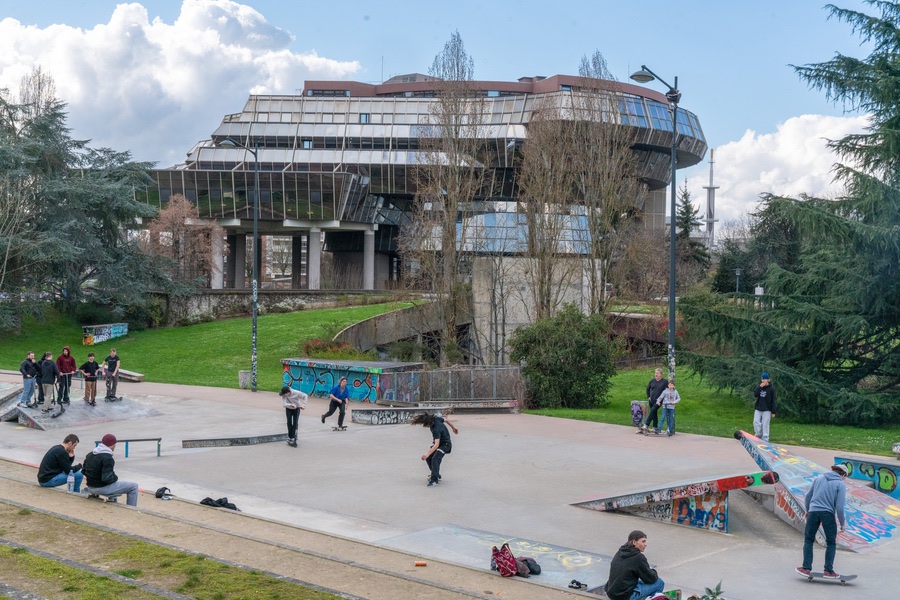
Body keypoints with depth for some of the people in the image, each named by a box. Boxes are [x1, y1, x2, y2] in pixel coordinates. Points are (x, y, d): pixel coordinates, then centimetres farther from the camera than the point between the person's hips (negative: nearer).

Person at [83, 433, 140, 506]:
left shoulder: (90, 454, 5)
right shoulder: (107, 458, -23)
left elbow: (84, 471, 14)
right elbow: (107, 478, -27)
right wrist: (116, 477, -7)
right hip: (103, 489, -9)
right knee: (134, 486, -1)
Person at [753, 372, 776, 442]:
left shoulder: (771, 389, -4)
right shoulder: (759, 387, 6)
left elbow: (773, 401, -3)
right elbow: (755, 395, -8)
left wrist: (773, 412, -6)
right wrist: (760, 387, -17)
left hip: (767, 410, -4)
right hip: (758, 409, 4)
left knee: (765, 425, -3)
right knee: (756, 423, -1)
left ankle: (765, 440, 1)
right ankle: (758, 435, 16)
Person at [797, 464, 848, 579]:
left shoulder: (819, 478, 12)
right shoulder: (841, 485, 0)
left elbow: (808, 496, 18)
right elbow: (839, 507, -7)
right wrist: (842, 523, 4)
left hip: (813, 512, 3)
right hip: (828, 514, -3)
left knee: (808, 540, 12)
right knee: (831, 543, 11)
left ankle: (806, 568, 7)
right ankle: (828, 570, 6)